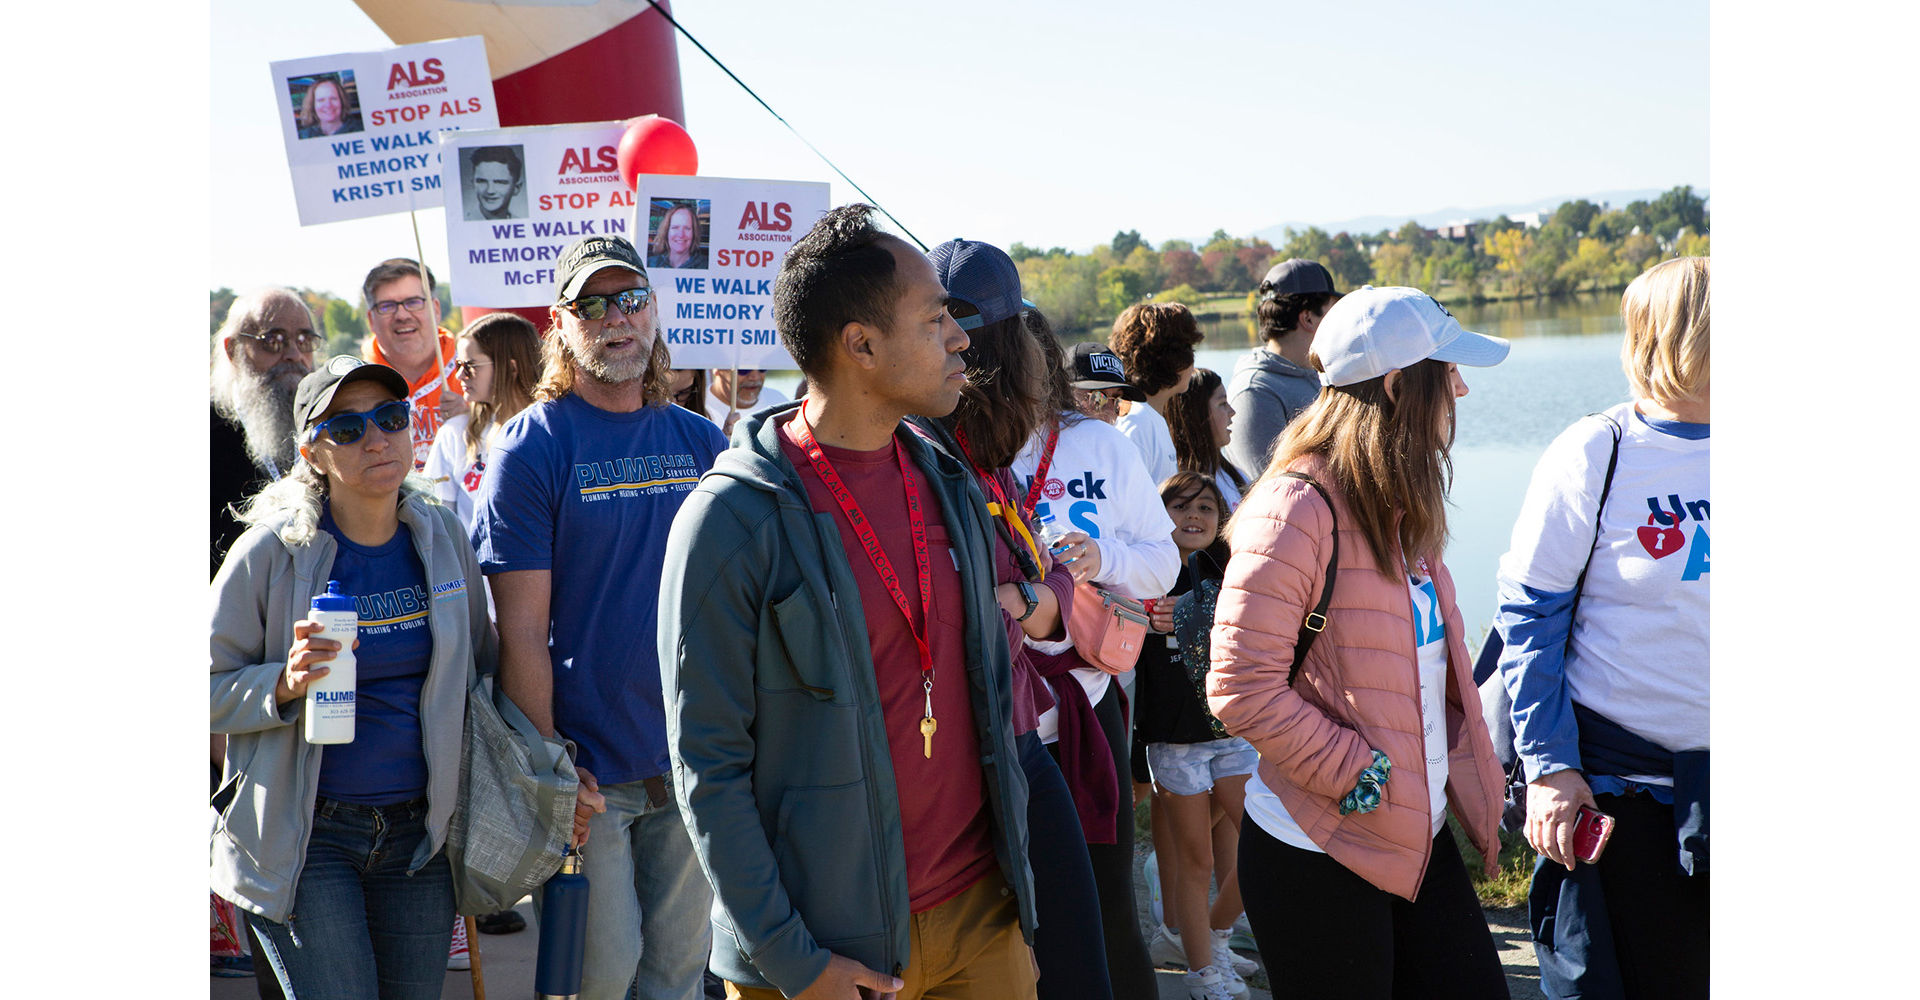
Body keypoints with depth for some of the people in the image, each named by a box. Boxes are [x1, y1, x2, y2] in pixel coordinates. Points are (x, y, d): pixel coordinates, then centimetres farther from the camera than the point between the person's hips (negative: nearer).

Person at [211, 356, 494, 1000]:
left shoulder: (441, 537, 4)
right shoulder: (272, 551, -8)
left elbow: (481, 666, 16)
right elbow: (210, 689, -5)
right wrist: (285, 683, -23)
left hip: (418, 833, 4)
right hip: (305, 838, -4)